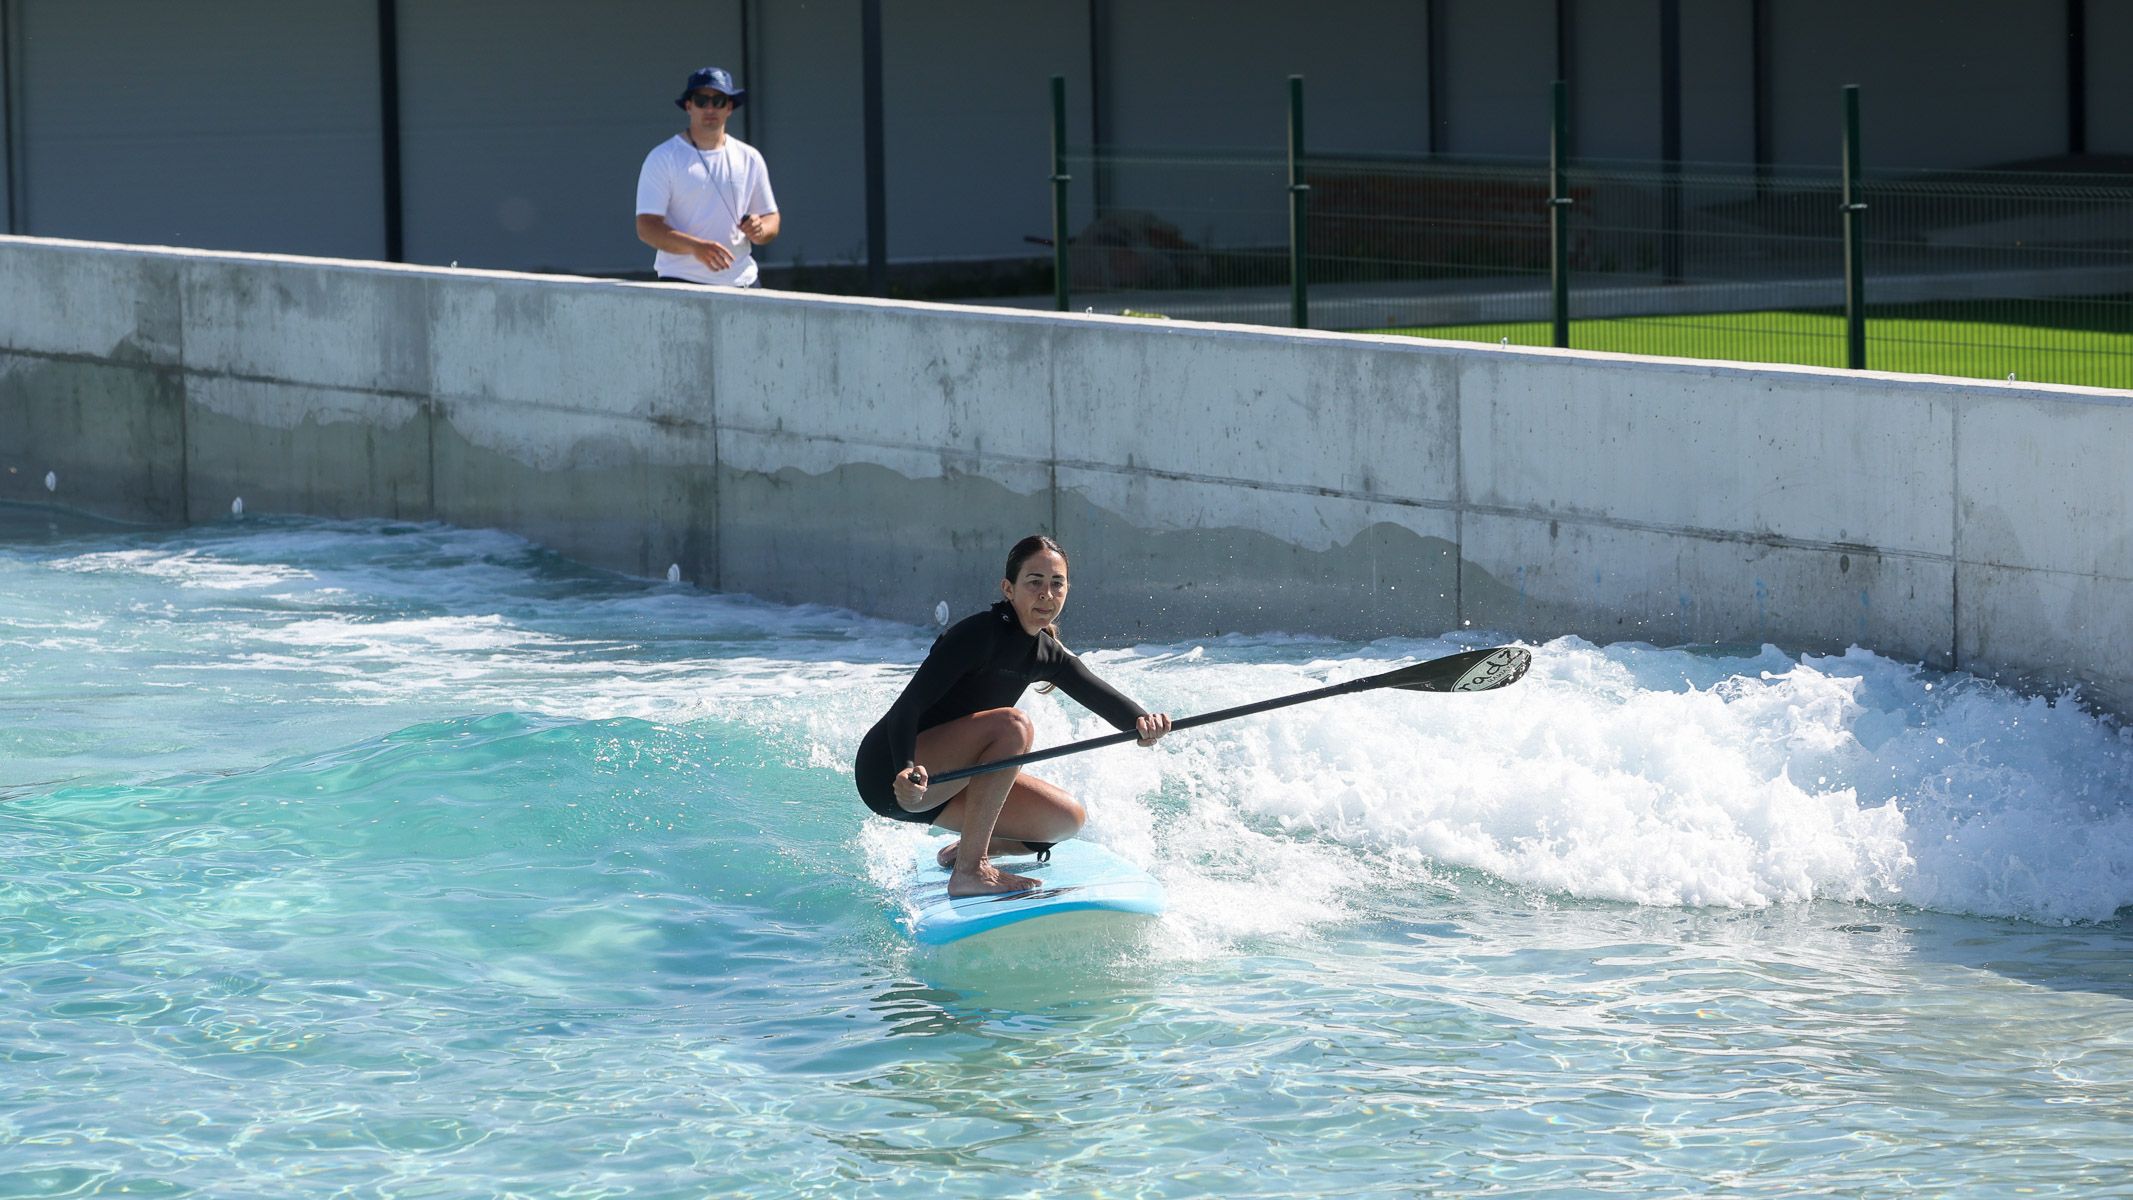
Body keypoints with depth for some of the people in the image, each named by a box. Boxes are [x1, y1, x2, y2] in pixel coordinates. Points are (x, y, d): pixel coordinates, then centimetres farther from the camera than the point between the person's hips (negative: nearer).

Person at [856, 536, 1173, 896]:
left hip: (943, 780, 9)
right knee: (1012, 724, -31)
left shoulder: (1048, 656, 5)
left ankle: (965, 850, 18)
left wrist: (1143, 721, -31)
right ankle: (969, 870, -28)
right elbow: (906, 707, -28)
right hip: (890, 770, -9)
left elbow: (1102, 695, -7)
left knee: (1067, 818, -1)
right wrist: (908, 770, -47)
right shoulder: (980, 634, -21)